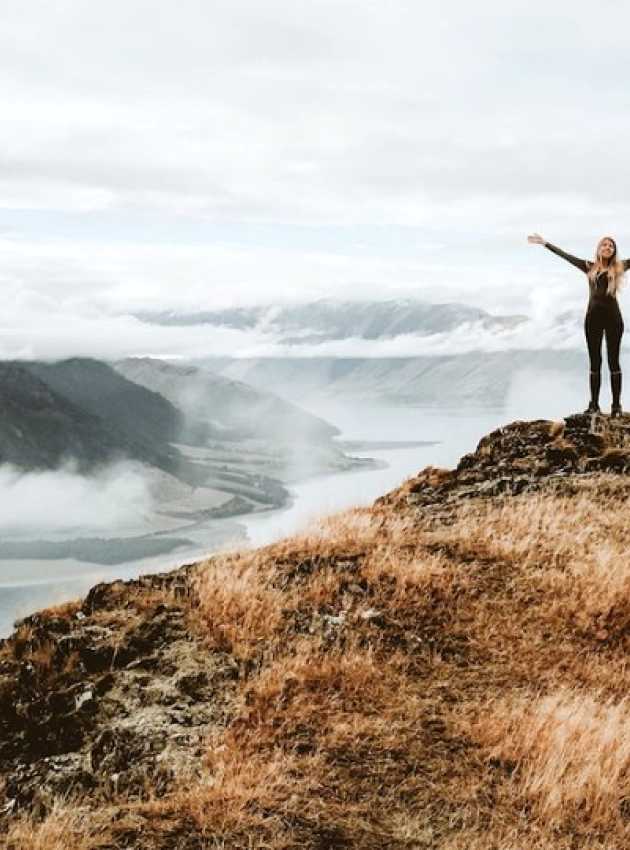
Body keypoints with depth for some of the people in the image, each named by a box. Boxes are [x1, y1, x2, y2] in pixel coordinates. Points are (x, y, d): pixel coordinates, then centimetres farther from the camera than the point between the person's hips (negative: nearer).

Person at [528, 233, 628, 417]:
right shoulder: (589, 267, 9)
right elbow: (565, 255, 13)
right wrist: (545, 243, 14)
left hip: (613, 317, -1)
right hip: (593, 317, 1)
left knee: (613, 362, 1)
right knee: (595, 362, 4)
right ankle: (594, 405, 6)